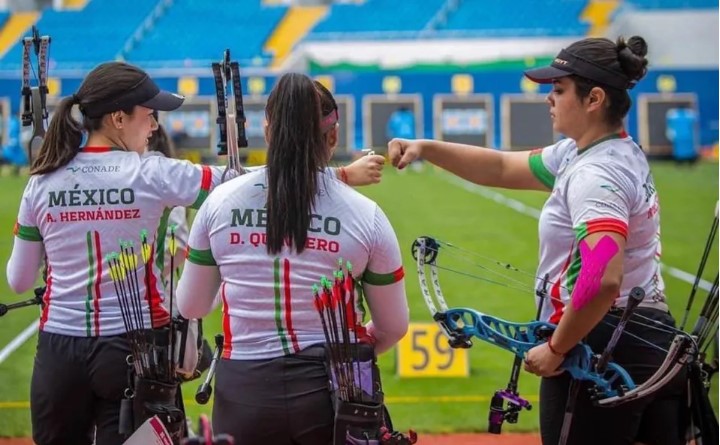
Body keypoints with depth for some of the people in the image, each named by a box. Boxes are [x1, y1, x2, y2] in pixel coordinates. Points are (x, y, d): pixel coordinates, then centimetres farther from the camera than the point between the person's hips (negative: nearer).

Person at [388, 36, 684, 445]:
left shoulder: (596, 175, -19)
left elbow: (602, 280, -31)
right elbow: (503, 168, 20)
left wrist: (557, 348, -19)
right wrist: (426, 148, 12)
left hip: (600, 348, -10)